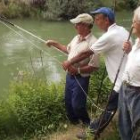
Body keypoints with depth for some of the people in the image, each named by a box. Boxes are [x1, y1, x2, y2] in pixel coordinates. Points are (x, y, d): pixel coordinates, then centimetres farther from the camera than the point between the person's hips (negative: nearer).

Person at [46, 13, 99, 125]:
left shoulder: (92, 43, -23)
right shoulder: (76, 38, 5)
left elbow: (94, 66, -24)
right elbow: (68, 50, 25)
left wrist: (78, 70, -29)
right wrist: (55, 43, 18)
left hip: (81, 78, -8)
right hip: (70, 75, 8)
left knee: (77, 105, -1)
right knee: (68, 101, 20)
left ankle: (87, 124, 26)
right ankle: (74, 121, 42)